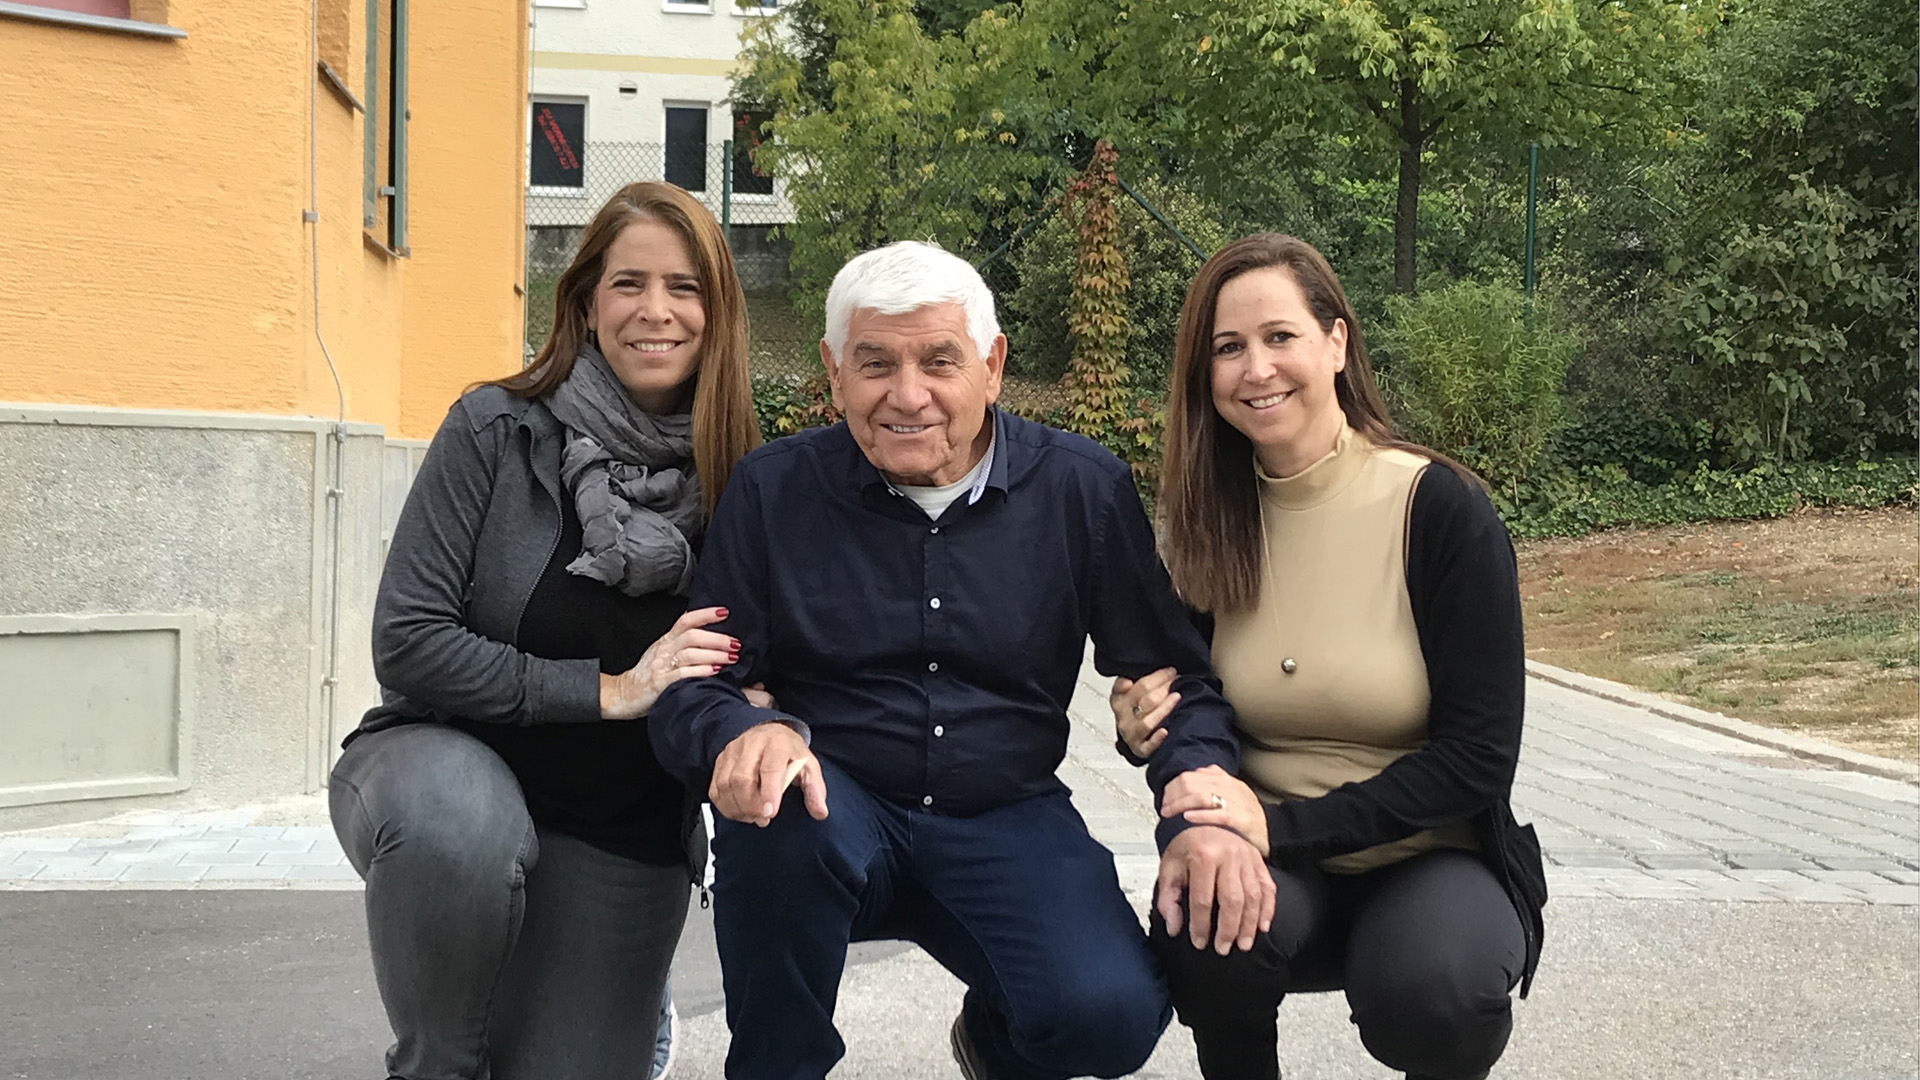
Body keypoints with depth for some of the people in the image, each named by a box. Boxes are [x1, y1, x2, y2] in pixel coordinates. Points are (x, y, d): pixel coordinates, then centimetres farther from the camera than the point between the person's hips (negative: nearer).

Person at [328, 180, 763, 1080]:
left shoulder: (739, 481, -6)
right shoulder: (498, 429, -13)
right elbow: (405, 643, -15)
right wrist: (606, 690, -21)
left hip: (619, 839, 3)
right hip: (450, 755, -2)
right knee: (462, 820, -37)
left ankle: (628, 999, 34)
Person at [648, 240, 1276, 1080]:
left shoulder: (1084, 490, -1)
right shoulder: (772, 492, -3)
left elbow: (1175, 678, 4)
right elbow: (686, 691, -5)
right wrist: (745, 732, -30)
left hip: (1006, 826, 1)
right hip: (840, 816, 0)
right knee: (778, 808, -35)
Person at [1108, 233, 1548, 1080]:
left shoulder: (1441, 509, -12)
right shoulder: (1207, 520, 1)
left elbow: (1477, 756, -14)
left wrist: (1284, 823, -22)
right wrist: (1148, 731, -12)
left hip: (1435, 858, -2)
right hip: (1275, 864, 2)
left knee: (1429, 988, -34)